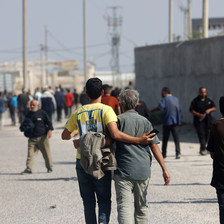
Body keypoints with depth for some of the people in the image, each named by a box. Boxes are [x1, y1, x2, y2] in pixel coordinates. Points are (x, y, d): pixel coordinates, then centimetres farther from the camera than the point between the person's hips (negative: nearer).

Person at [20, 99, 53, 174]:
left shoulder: (42, 113, 1)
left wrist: (49, 130, -11)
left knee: (46, 153, 4)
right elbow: (24, 124, 22)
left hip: (42, 137, -3)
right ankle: (28, 169, -9)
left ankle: (49, 167, 21)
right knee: (30, 153, -7)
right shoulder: (29, 114, 13)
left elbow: (48, 122, 3)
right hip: (32, 137, 3)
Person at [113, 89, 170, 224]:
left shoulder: (119, 120, -4)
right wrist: (164, 169, 0)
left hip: (123, 171, -4)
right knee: (142, 206, 18)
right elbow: (154, 146, 2)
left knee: (124, 207, -9)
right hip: (143, 171, 4)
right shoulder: (145, 121, 7)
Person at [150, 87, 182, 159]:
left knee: (165, 138, 7)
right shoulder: (176, 99, 12)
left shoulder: (165, 99, -7)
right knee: (176, 138, -1)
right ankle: (178, 153, -14)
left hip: (167, 121, -4)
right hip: (176, 121, 4)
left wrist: (151, 111, -10)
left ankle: (164, 153, 13)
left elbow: (160, 107, -20)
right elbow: (180, 109, 17)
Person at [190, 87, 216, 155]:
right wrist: (199, 115, -17)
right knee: (201, 135, -14)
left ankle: (202, 148, 24)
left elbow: (214, 108, 13)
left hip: (208, 121, 4)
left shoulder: (209, 100, 12)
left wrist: (209, 110, -9)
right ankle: (203, 149, -18)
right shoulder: (195, 101, 0)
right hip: (199, 121, -4)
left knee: (206, 135, 8)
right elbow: (191, 110, -4)